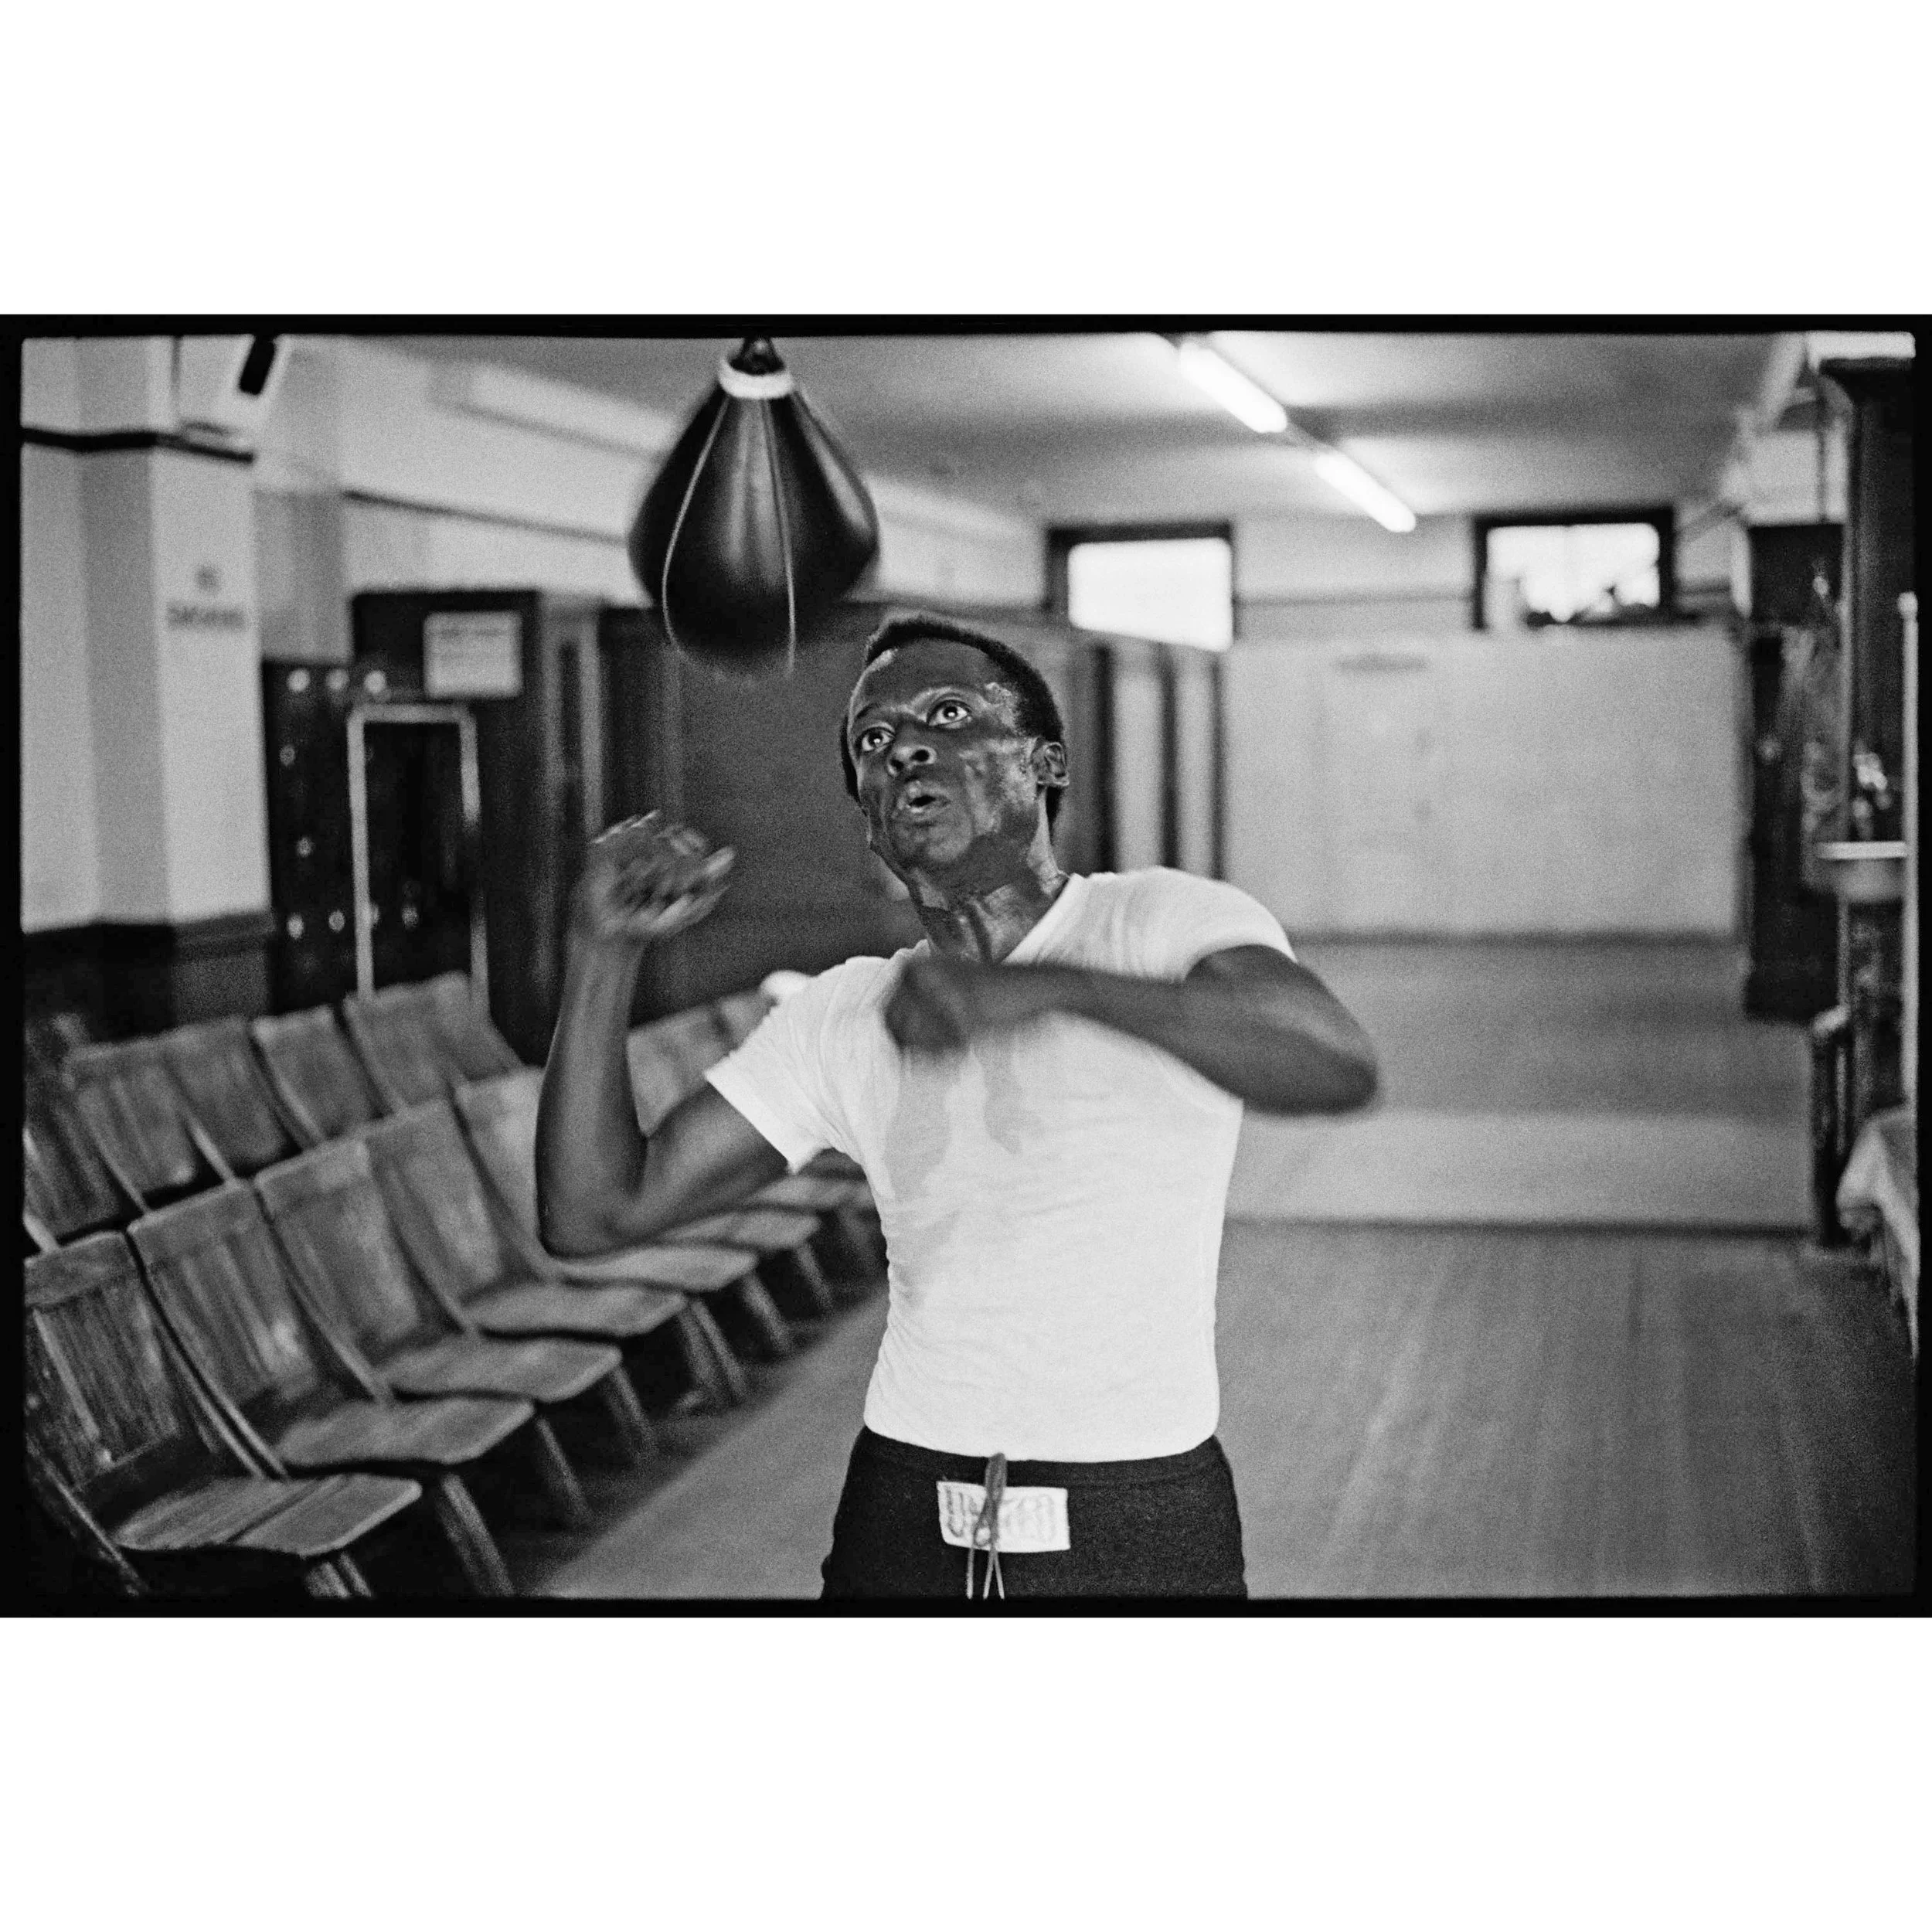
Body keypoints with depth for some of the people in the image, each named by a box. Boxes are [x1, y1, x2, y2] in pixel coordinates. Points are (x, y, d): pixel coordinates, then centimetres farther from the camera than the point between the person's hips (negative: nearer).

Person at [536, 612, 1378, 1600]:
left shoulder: (1165, 920, -9)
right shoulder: (844, 1019, 4)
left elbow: (1339, 1064, -30)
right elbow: (593, 1209, 2)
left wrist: (1049, 987, -42)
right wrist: (602, 952, -10)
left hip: (1143, 1542, -3)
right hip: (903, 1528, 3)